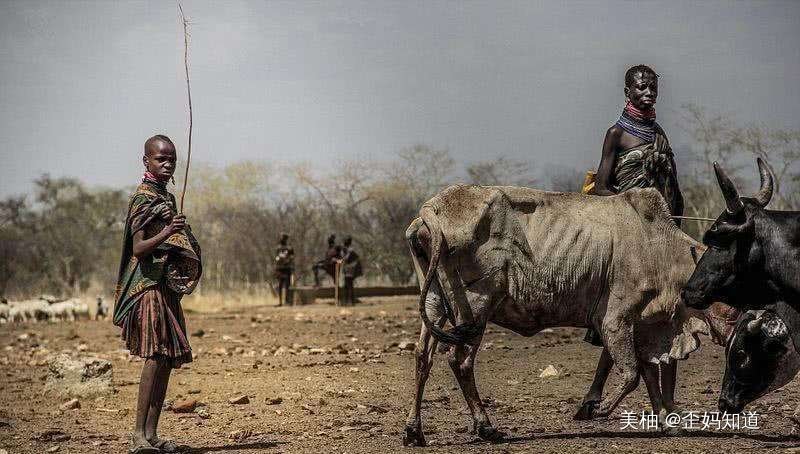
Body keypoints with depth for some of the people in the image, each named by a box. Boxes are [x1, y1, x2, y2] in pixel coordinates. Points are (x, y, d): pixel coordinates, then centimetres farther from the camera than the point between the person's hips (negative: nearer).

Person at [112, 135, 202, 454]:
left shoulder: (166, 198, 19)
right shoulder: (143, 198, -9)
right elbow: (138, 248, -19)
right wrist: (165, 234, -32)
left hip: (167, 287, 9)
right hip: (150, 286, -9)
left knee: (167, 358, 6)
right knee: (156, 355, -17)